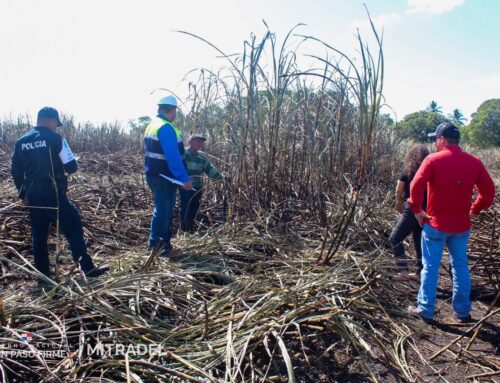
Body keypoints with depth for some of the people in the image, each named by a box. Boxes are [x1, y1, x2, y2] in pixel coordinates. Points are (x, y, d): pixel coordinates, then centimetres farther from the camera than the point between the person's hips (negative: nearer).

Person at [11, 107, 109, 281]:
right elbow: (71, 167, -11)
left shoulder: (21, 142, 9)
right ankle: (88, 268, 1)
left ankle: (43, 272, 23)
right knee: (73, 229, 0)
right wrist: (61, 165, 13)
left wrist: (23, 194, 21)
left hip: (32, 195, 6)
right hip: (52, 194, -6)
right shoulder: (55, 139, -9)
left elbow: (16, 171, 12)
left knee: (39, 234, 14)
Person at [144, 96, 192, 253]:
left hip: (153, 174, 10)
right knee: (163, 210, -2)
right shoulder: (166, 128, -20)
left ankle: (164, 240, 27)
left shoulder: (152, 125, 13)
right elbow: (173, 157, -26)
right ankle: (156, 242, 4)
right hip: (164, 177, -10)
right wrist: (185, 178, -27)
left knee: (162, 208, 18)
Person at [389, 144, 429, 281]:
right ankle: (420, 272, 20)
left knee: (395, 239, 3)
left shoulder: (408, 170, -4)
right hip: (426, 211, 5)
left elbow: (399, 191, 0)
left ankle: (404, 271, -5)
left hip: (412, 210, -5)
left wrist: (399, 203, 17)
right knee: (420, 241, 15)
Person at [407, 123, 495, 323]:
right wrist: (474, 210, 12)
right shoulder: (474, 162, 0)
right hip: (462, 225, 4)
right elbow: (489, 191, 4)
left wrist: (417, 210, -7)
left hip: (436, 224, -4)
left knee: (430, 267, 7)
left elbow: (416, 187, -19)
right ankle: (463, 312, 27)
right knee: (461, 267, 16)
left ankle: (425, 310, 16)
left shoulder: (433, 160, -13)